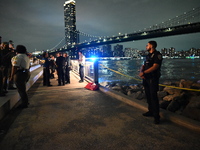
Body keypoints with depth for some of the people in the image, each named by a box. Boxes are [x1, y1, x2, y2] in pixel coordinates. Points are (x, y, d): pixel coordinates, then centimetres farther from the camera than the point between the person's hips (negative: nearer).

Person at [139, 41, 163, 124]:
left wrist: (143, 72, -18)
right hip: (146, 79, 8)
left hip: (153, 79, -8)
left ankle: (156, 116, 0)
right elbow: (143, 66, 15)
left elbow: (155, 67, -20)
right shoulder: (148, 56, 18)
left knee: (153, 97, -8)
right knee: (148, 96, 13)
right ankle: (151, 111, 26)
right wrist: (141, 72, -6)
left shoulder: (157, 55, -8)